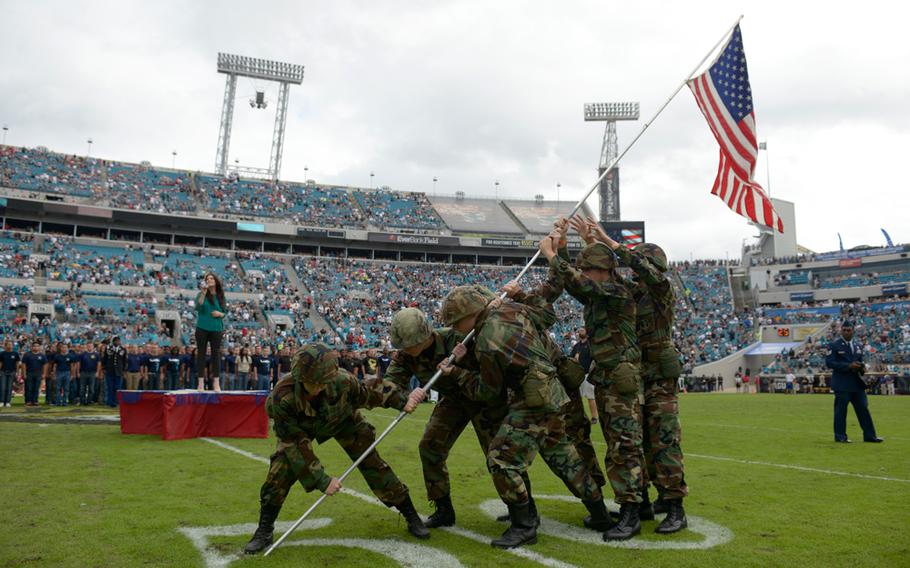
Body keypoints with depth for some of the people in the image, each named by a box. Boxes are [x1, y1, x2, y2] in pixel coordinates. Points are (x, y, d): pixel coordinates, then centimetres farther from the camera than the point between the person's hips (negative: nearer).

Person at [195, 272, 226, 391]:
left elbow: (225, 311, 15)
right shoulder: (202, 294, 1)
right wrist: (203, 292, -23)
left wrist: (220, 314, -7)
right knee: (201, 353, 1)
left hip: (216, 329, 2)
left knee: (216, 354, 2)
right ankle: (201, 383, 6)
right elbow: (198, 307, -16)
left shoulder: (221, 296, 9)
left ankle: (216, 383, 5)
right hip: (202, 328, -2)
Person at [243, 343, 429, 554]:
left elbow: (369, 392, -17)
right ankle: (264, 531, 4)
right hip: (298, 428, 0)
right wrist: (322, 480, -31)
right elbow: (296, 445, -33)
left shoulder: (342, 381, -40)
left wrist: (401, 400, -29)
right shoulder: (282, 397, -42)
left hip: (342, 420, 1)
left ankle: (411, 516, 15)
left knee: (373, 465, -3)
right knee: (281, 470, -19)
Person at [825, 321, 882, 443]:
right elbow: (829, 362, -12)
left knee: (863, 409, 7)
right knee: (841, 410, -2)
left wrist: (862, 367, -1)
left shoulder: (858, 346, 15)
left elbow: (860, 361, 23)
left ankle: (869, 435, 15)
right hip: (842, 384, -6)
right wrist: (848, 366, -20)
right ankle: (840, 436, 6)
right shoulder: (834, 345, -5)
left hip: (857, 383, 6)